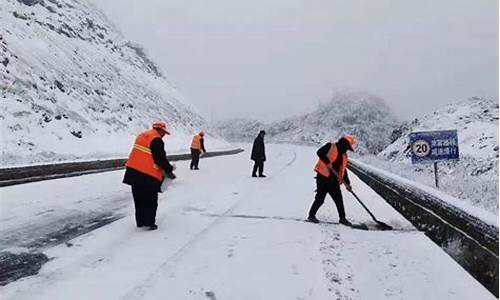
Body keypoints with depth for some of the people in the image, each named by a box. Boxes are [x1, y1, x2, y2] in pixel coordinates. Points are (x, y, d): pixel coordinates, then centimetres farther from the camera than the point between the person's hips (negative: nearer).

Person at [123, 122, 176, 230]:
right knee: (150, 200, 4)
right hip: (148, 175, -9)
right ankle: (149, 223, 8)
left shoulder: (142, 135, 15)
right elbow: (161, 159, -15)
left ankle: (140, 221, 25)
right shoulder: (157, 140, -13)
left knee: (139, 199, 16)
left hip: (134, 171, 9)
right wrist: (169, 170, 0)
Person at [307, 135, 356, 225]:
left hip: (333, 180, 7)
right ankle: (311, 215, 12)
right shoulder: (331, 146, -4)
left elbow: (343, 170, 20)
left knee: (339, 199, 7)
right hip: (323, 177, -7)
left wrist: (347, 183, 12)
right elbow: (319, 152, -18)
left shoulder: (344, 156, 17)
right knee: (320, 198, -5)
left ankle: (342, 218, 20)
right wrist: (328, 162, -24)